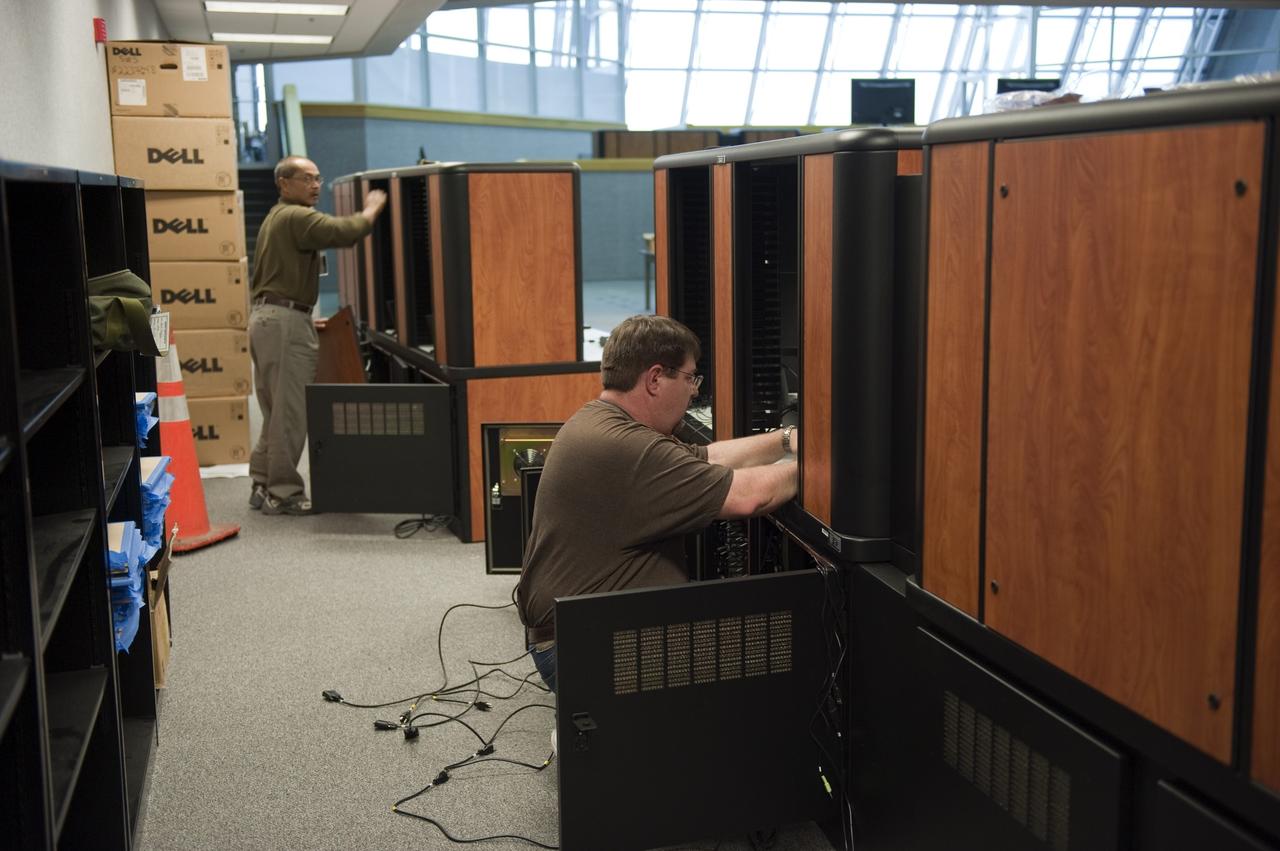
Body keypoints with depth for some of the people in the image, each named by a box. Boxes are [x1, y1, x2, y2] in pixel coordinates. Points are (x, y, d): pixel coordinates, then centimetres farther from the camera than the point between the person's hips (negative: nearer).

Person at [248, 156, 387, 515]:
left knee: (275, 410, 15)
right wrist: (371, 210, -6)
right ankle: (283, 493, -1)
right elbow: (345, 231, -24)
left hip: (264, 317, 11)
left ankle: (263, 485, 19)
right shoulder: (297, 217, -12)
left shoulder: (276, 217, 21)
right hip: (286, 320, -11)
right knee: (292, 411, -5)